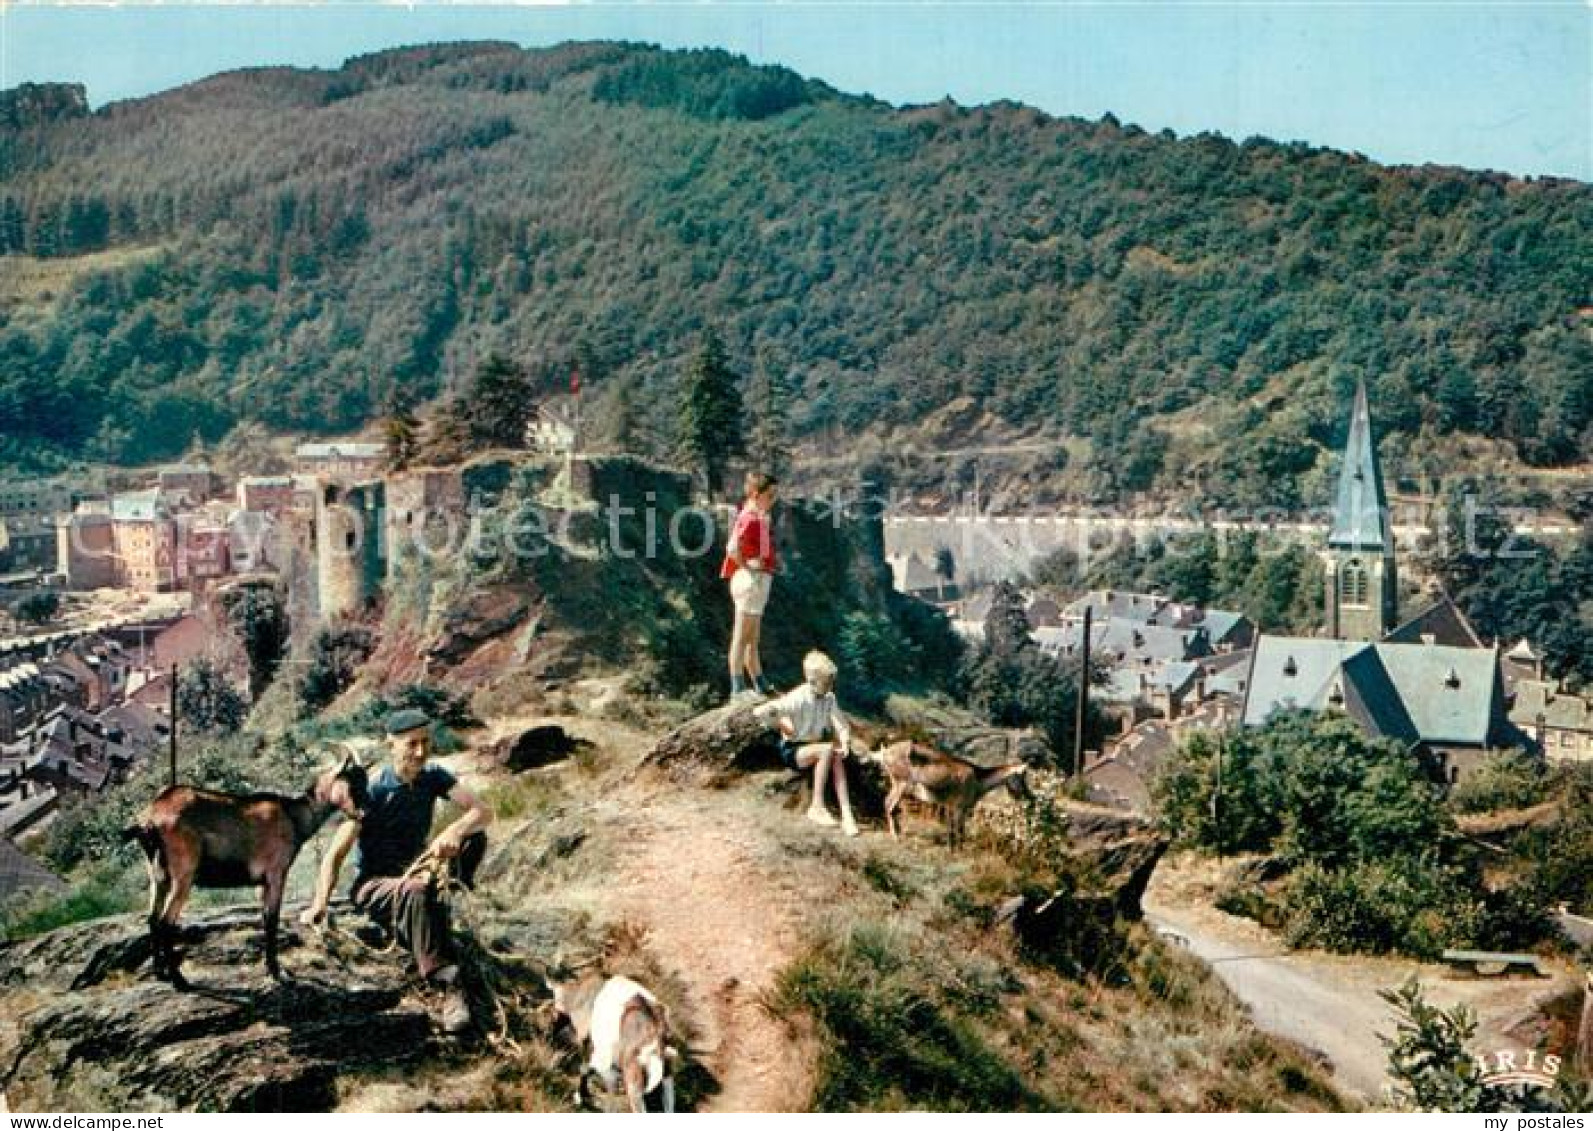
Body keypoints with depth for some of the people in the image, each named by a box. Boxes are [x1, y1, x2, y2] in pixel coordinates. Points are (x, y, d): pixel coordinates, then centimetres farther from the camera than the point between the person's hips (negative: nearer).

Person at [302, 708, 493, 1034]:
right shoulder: (373, 791, -15)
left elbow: (483, 811, -16)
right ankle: (450, 988, -40)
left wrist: (455, 831, -37)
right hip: (374, 885, -4)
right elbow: (336, 854, -16)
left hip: (414, 871, 4)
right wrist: (319, 905, -28)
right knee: (416, 891, -40)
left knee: (473, 838, -22)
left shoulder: (434, 777, -4)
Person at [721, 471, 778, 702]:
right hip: (750, 579, -10)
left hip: (760, 579, 10)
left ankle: (759, 687, 26)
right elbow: (733, 548, -31)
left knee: (753, 639, 16)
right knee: (742, 637, -5)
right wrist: (746, 566, -18)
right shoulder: (749, 518, -18)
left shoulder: (760, 517, 12)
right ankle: (738, 687, 0)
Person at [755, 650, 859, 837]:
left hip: (814, 747, 5)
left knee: (837, 757, -26)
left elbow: (842, 725, -2)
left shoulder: (829, 698, -3)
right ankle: (816, 807, -23)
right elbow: (760, 712, -31)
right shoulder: (798, 699, -22)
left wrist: (844, 743, -24)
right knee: (827, 749, -31)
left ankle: (846, 815, -31)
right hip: (792, 751, -5)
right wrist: (786, 728, -20)